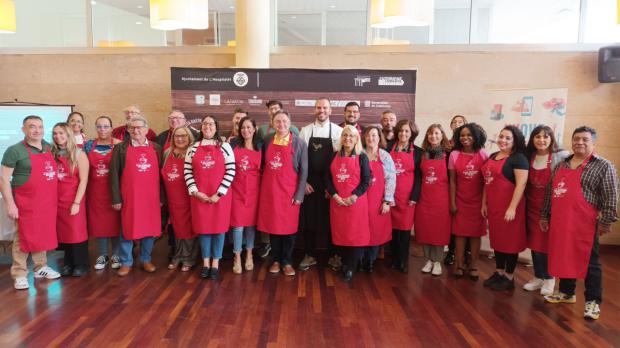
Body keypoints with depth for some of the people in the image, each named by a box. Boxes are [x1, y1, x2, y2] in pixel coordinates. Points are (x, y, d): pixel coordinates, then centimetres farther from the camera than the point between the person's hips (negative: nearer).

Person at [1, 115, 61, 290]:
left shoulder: (48, 147, 8)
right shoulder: (15, 150, -8)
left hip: (47, 202, 5)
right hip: (26, 203, -5)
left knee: (42, 234, 14)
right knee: (23, 237, 3)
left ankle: (41, 267, 28)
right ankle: (20, 274, 14)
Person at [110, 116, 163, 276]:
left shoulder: (156, 148, 6)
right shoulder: (120, 148, 1)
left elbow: (160, 173, 7)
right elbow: (114, 174, -1)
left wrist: (161, 197, 3)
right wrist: (116, 198, -6)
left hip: (151, 197, 2)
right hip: (129, 198, -2)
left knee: (150, 228, 8)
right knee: (127, 230, 6)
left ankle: (146, 259, 25)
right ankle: (126, 262, 20)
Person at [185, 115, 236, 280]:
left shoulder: (224, 147, 0)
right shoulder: (193, 148, 7)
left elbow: (231, 171, -6)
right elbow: (188, 172, 5)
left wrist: (219, 194, -11)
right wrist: (195, 191, -7)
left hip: (220, 196, -2)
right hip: (199, 196, 2)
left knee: (219, 228, 4)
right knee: (203, 228, 9)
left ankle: (215, 264, 16)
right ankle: (205, 263, 21)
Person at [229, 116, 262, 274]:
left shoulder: (260, 146, 4)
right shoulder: (233, 145, 1)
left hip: (254, 190, 1)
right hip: (237, 189, -1)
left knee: (251, 222, 9)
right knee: (238, 223, -1)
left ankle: (249, 255, 24)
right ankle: (237, 258, 11)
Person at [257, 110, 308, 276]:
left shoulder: (299, 143, -4)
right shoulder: (267, 140, 4)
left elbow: (303, 171, -4)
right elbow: (262, 164, 13)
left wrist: (299, 195, -8)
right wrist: (262, 186, 7)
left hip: (289, 192, -2)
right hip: (269, 191, 3)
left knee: (289, 228, 6)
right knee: (272, 226, 10)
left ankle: (287, 262, 21)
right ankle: (276, 260, 25)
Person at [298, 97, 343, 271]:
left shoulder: (338, 131, 0)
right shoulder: (305, 131, 4)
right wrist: (303, 182, -3)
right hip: (309, 183, 1)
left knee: (331, 219, 8)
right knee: (308, 218, 6)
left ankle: (333, 255, 23)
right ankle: (310, 255, 21)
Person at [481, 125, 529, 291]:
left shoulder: (519, 158, -10)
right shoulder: (492, 157, 13)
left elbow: (521, 184, -17)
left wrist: (512, 208, -22)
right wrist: (484, 203, 14)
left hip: (509, 207, -7)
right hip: (493, 206, 7)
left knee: (510, 240, 3)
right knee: (497, 239, 14)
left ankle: (509, 278, 14)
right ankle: (498, 272, 26)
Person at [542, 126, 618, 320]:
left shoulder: (603, 166, -4)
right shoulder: (561, 164, 13)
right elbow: (550, 191, 16)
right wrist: (544, 215, 15)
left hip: (584, 224, -6)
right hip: (560, 222, 6)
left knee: (589, 261, 3)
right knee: (563, 257, 14)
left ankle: (593, 301, 13)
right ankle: (566, 292, 29)